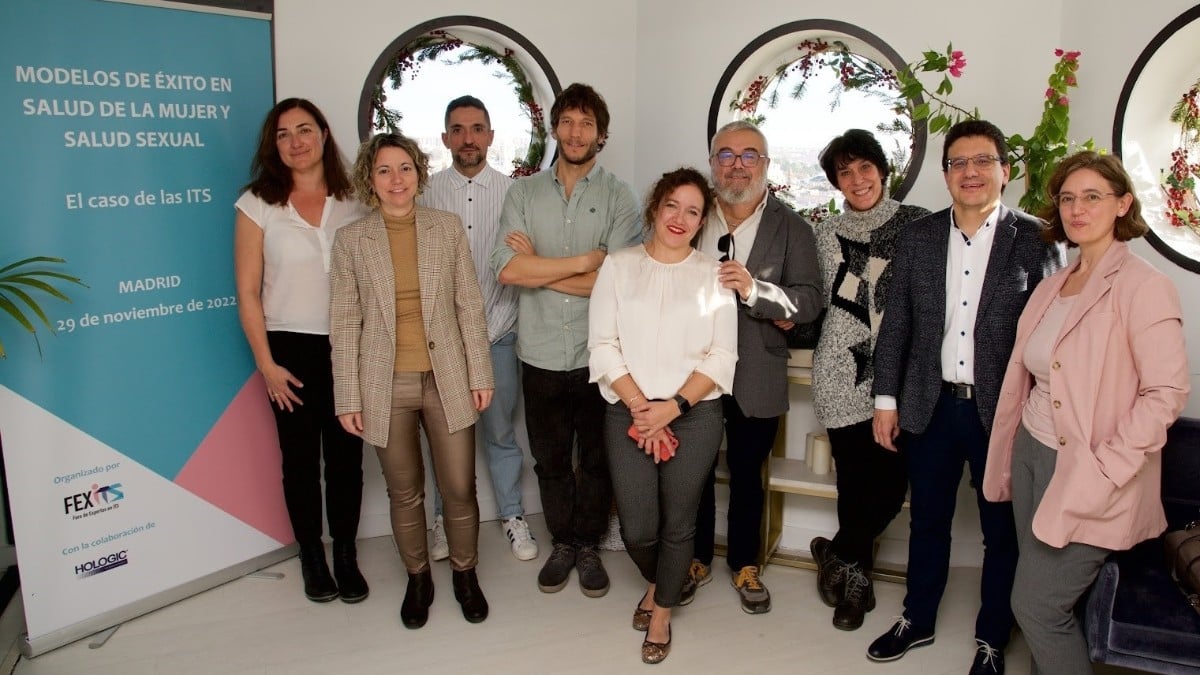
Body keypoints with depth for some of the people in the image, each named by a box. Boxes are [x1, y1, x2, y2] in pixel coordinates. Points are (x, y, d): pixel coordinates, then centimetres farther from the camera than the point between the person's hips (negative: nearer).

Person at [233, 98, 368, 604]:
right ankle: (311, 557, 26)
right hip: (291, 348, -1)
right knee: (300, 459, 9)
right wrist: (266, 364, -6)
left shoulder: (353, 203, 3)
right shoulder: (257, 204, -2)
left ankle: (346, 555, 23)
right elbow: (248, 293, -2)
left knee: (346, 457, 6)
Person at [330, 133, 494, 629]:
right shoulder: (351, 239, -1)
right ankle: (418, 579, 35)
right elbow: (344, 321, -1)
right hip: (387, 386, 0)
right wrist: (348, 398, -3)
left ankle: (465, 575, 31)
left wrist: (480, 374, 1)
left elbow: (469, 304, 3)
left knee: (460, 489, 6)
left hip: (447, 380, 0)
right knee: (405, 492, 13)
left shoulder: (448, 227, 1)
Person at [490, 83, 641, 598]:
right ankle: (562, 544, 35)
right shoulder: (524, 193, 3)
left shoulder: (618, 196, -3)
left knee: (597, 458, 13)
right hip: (542, 355, 2)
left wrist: (537, 266, -12)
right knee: (550, 459, 15)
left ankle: (589, 546, 33)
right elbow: (506, 268, -12)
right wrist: (583, 260, -14)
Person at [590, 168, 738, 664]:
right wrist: (641, 408, -11)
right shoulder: (618, 267, 4)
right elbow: (603, 346, -2)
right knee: (637, 529, 2)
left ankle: (661, 614, 32)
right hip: (628, 415, 1)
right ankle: (657, 584, 37)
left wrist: (672, 408, -13)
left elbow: (722, 356, -2)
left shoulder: (712, 274, 2)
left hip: (694, 415, 0)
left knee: (678, 524, 7)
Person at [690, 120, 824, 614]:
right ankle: (697, 559, 35)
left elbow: (810, 301, -13)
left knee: (747, 475, 13)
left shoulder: (792, 230, -5)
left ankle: (745, 564, 34)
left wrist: (755, 290, -30)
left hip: (756, 378, -1)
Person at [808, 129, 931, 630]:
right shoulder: (827, 235, 8)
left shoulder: (918, 224, 1)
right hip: (844, 377, 1)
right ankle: (857, 574, 27)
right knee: (855, 480, 4)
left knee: (893, 481, -1)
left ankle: (839, 554, 25)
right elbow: (825, 305, 12)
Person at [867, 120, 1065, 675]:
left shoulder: (1034, 240, -6)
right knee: (927, 521, 17)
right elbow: (895, 324, 5)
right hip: (931, 405, 3)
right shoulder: (917, 237, 3)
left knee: (1002, 531, 12)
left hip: (1002, 410, -2)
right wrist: (886, 400, 3)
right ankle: (917, 621, 37)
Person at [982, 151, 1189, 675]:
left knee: (1037, 606, -1)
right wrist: (1008, 459, 10)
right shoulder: (1053, 286, 9)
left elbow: (1167, 392, -17)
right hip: (1032, 453, 7)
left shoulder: (1142, 287, -12)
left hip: (1087, 475, -7)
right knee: (1046, 601, 15)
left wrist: (1104, 471, -20)